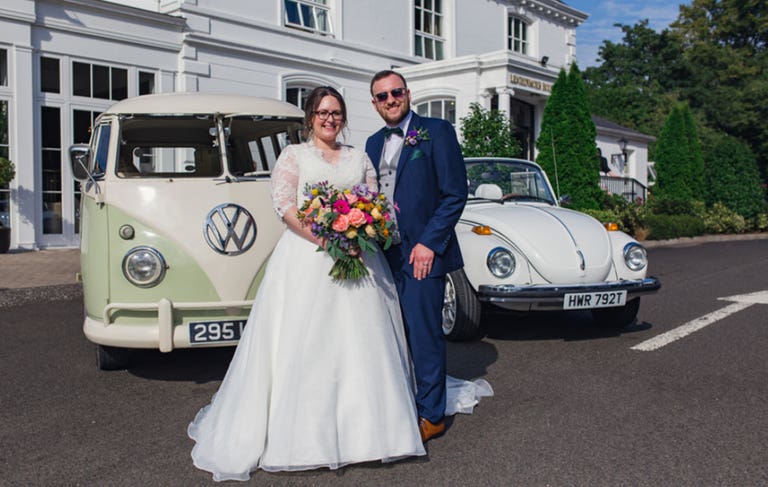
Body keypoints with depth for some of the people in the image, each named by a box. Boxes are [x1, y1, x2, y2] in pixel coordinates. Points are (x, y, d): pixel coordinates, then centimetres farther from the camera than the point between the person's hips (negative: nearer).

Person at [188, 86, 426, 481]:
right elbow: (283, 203, -5)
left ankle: (362, 427, 12)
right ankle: (300, 431, 4)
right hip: (305, 259, -3)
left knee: (361, 341, 3)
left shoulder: (360, 159, 19)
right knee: (302, 346, -3)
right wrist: (324, 238, -17)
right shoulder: (293, 155, 9)